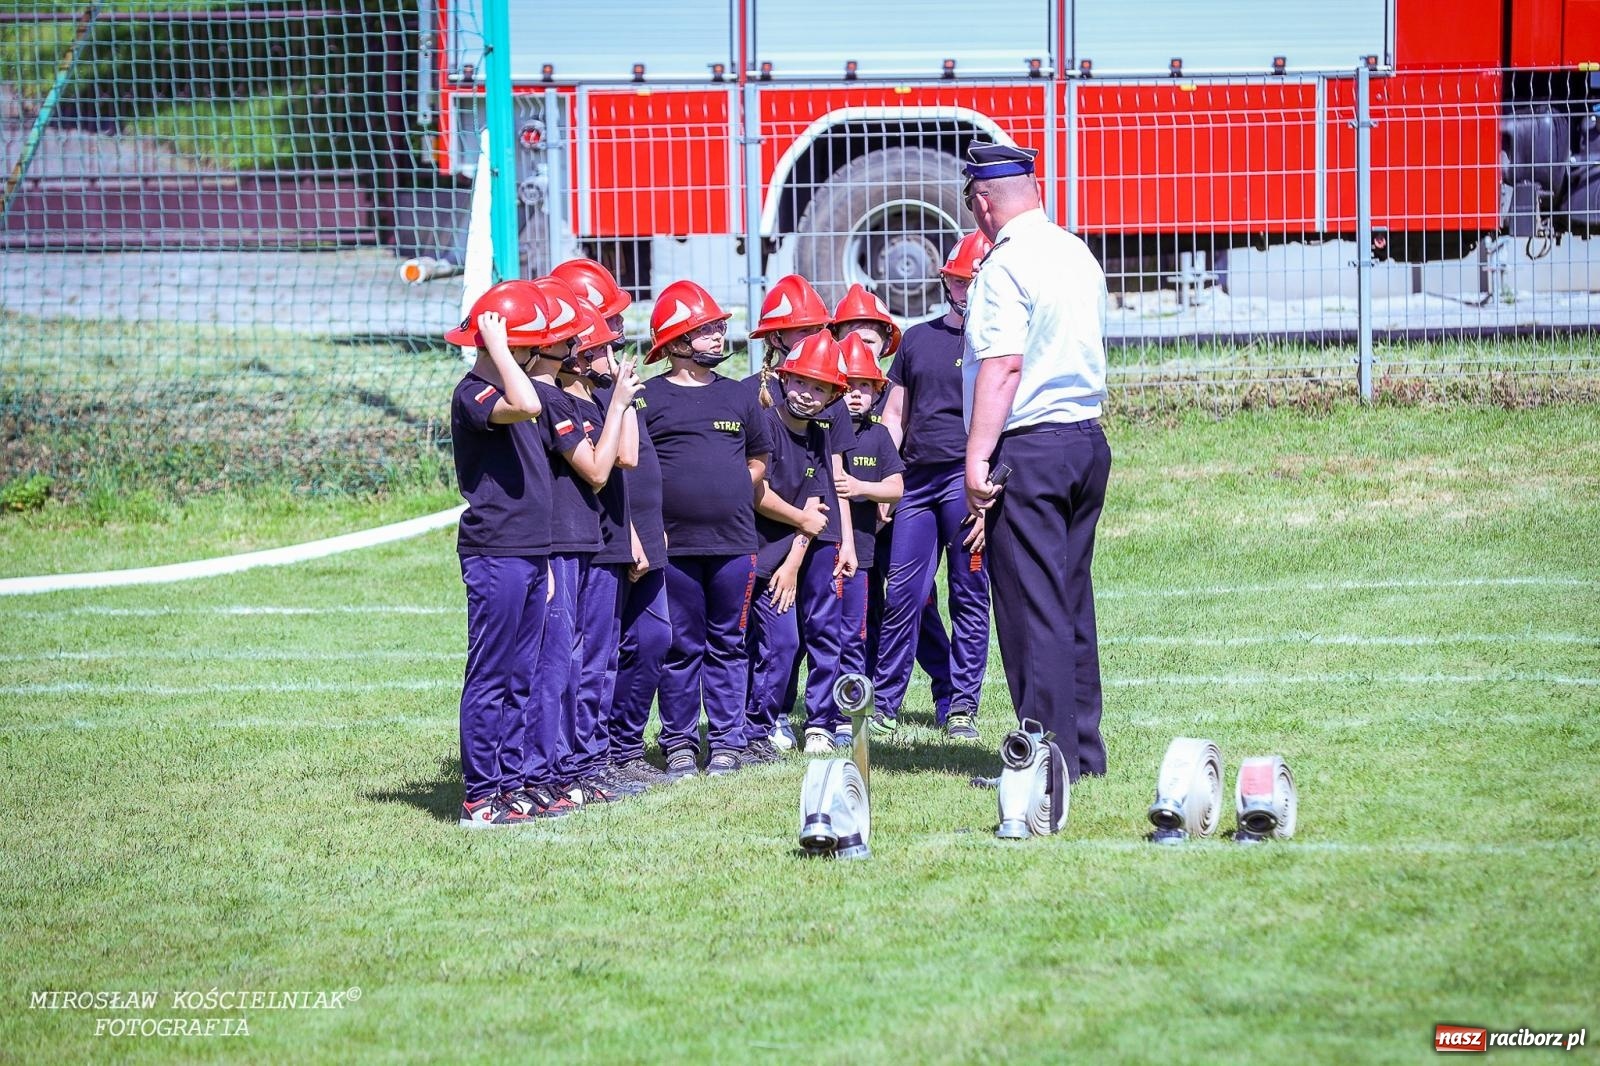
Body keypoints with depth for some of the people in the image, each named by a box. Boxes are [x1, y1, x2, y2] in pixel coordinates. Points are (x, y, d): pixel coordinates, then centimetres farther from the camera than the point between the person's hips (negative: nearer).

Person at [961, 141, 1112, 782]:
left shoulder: (1006, 266, -13)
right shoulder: (1079, 257, 13)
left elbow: (1002, 367, -20)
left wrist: (977, 460, -21)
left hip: (1028, 448, -8)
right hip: (1088, 440, 8)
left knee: (1031, 606, -4)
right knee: (1073, 600, 14)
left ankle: (1050, 755, -4)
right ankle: (1083, 748, 18)